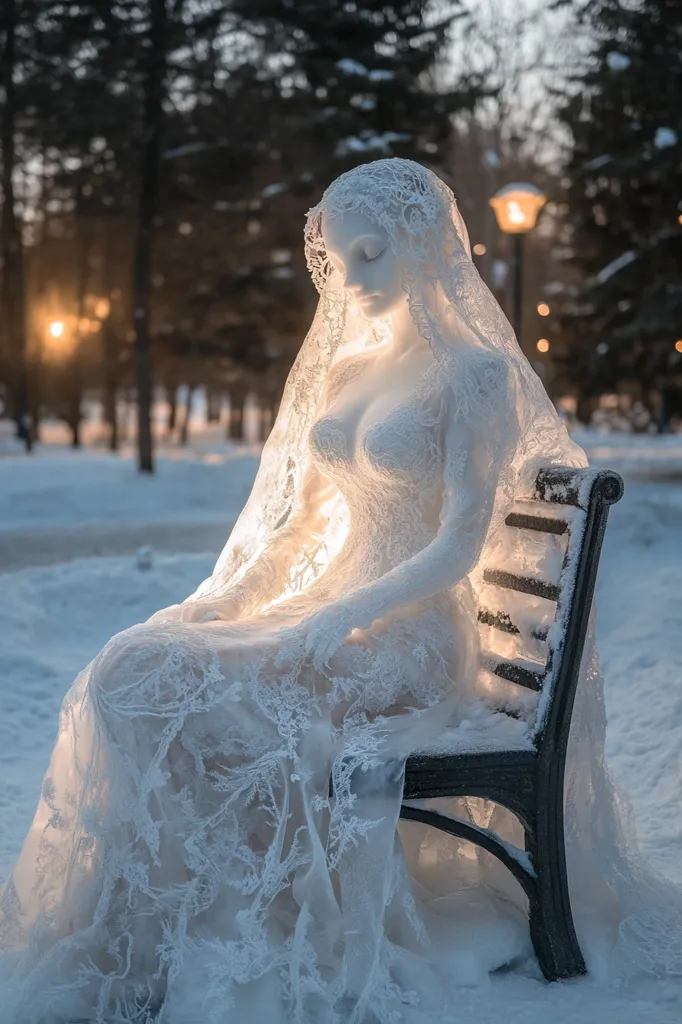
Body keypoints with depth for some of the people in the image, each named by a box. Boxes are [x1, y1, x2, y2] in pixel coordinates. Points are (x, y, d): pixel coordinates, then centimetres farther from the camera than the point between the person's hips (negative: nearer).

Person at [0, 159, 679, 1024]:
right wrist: (231, 593, 3)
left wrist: (351, 613, -23)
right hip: (326, 613, 7)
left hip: (409, 637, -7)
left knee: (173, 692, -25)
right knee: (133, 671, -17)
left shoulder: (474, 374, -5)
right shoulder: (344, 367, 17)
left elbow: (461, 540, -12)